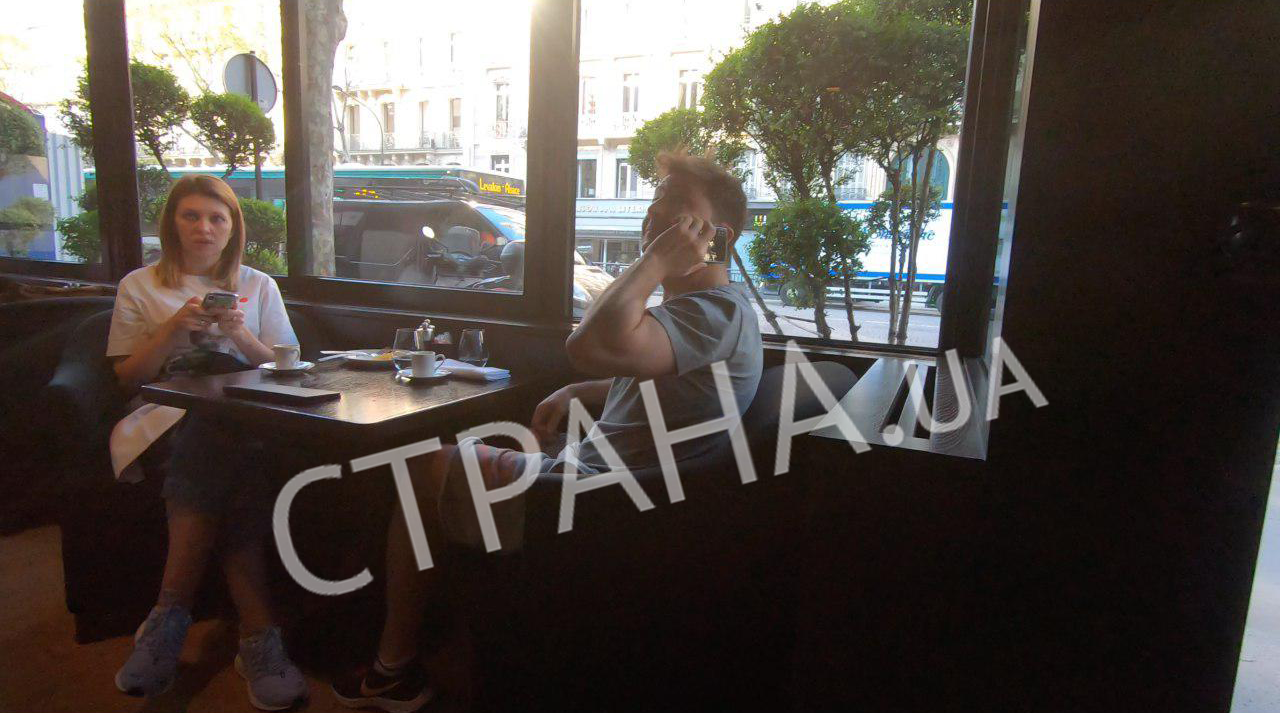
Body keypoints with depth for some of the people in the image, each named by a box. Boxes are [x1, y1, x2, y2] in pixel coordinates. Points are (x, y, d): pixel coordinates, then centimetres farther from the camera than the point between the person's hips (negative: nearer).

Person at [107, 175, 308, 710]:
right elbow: (128, 376, 9)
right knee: (215, 450, -35)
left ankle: (170, 619, -23)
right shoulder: (139, 287, 16)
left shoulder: (259, 286, 18)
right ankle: (257, 635, -35)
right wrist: (175, 326, -6)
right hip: (164, 419, -1)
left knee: (211, 463, -35)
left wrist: (240, 332, -7)